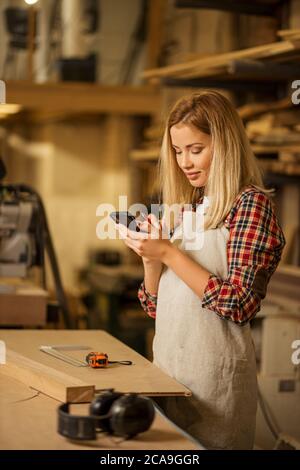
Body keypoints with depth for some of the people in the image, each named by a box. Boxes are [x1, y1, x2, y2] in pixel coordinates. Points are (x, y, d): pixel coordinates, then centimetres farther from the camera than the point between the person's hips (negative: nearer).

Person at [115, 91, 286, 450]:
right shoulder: (185, 209, 10)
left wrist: (168, 253, -17)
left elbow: (240, 305, -18)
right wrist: (150, 257, -6)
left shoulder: (251, 202, -9)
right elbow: (155, 305, 12)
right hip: (168, 365, 7)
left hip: (214, 370, -7)